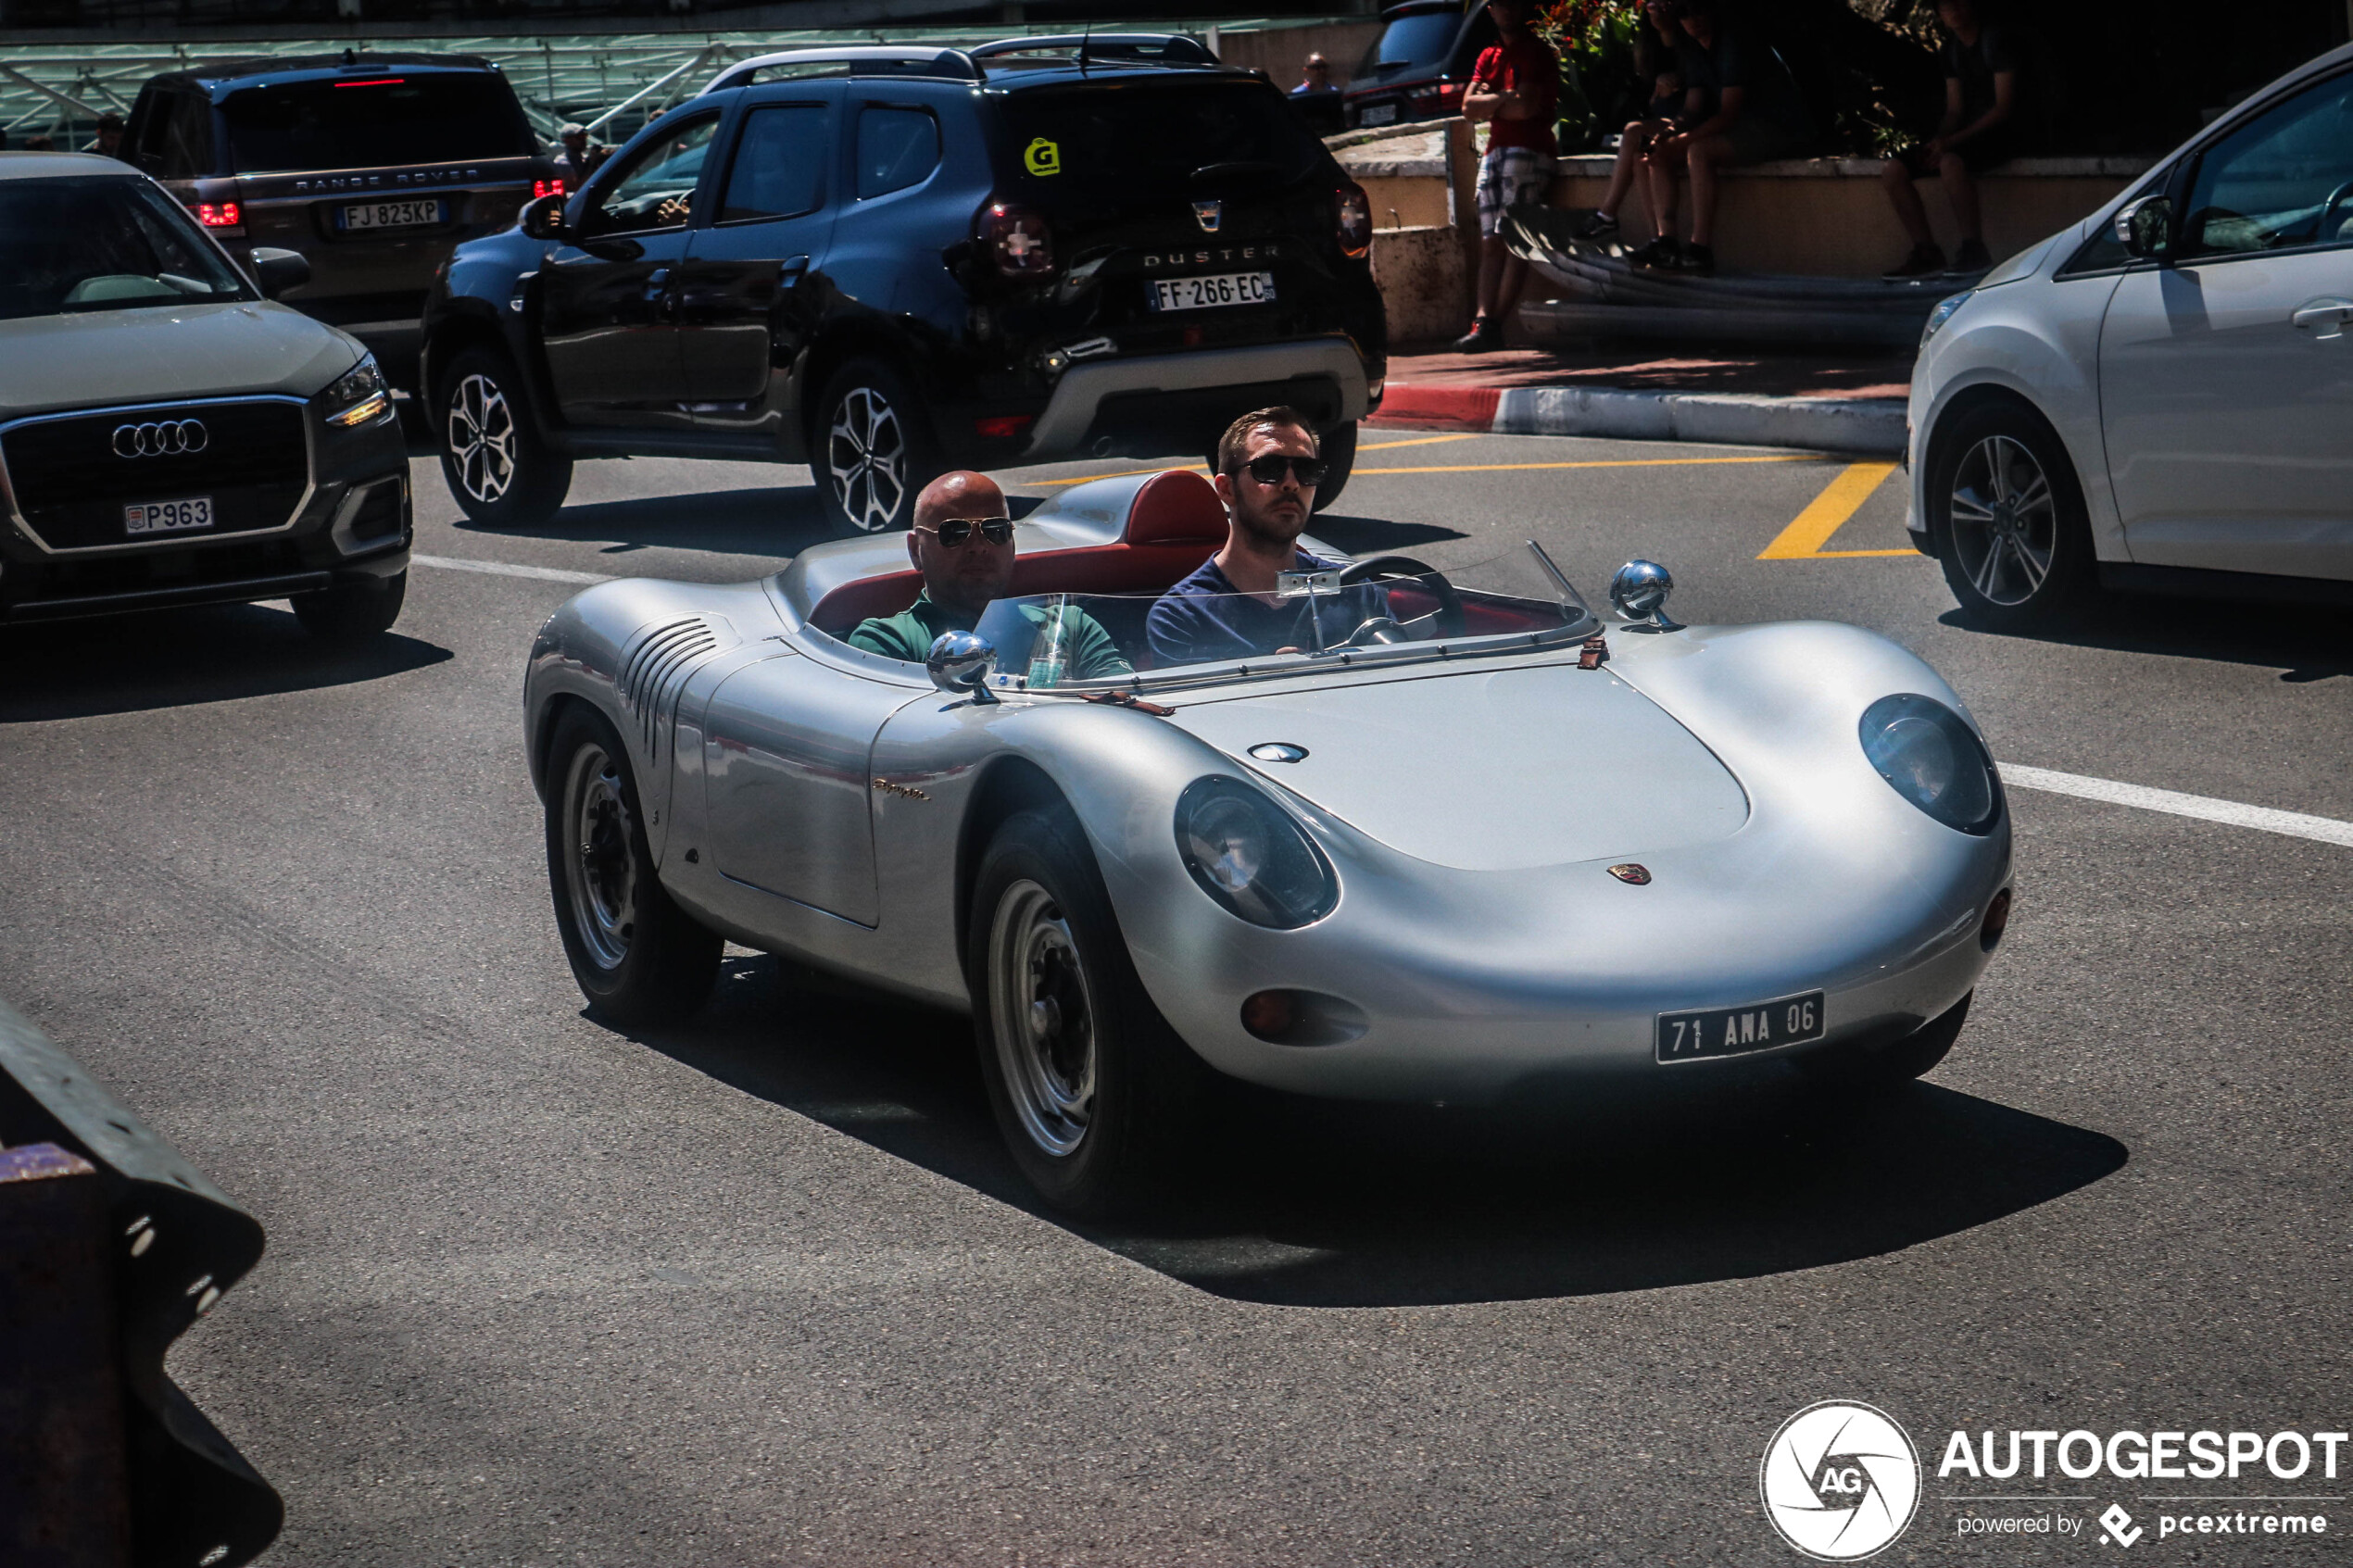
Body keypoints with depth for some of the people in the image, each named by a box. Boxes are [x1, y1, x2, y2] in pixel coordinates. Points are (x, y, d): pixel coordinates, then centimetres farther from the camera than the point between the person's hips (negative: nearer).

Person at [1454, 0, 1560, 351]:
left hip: (1528, 150, -8)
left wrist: (1489, 104, 2)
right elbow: (1469, 107, 11)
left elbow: (1527, 106, -13)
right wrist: (1504, 98, -5)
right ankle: (1483, 320, -9)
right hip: (1494, 151, 8)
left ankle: (1494, 325, -19)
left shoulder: (1535, 53, -1)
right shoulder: (1488, 56, 21)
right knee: (1490, 243, -2)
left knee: (1513, 240, -13)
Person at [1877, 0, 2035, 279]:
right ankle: (1926, 253, -9)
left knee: (1951, 162, -39)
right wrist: (1937, 142, -8)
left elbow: (2004, 108, -16)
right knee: (1892, 170, -8)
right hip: (1968, 136, 8)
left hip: (2005, 133, -8)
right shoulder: (1951, 50, 13)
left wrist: (1952, 141, -22)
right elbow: (1954, 111, 14)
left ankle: (1974, 251, -28)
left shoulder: (1996, 40, -10)